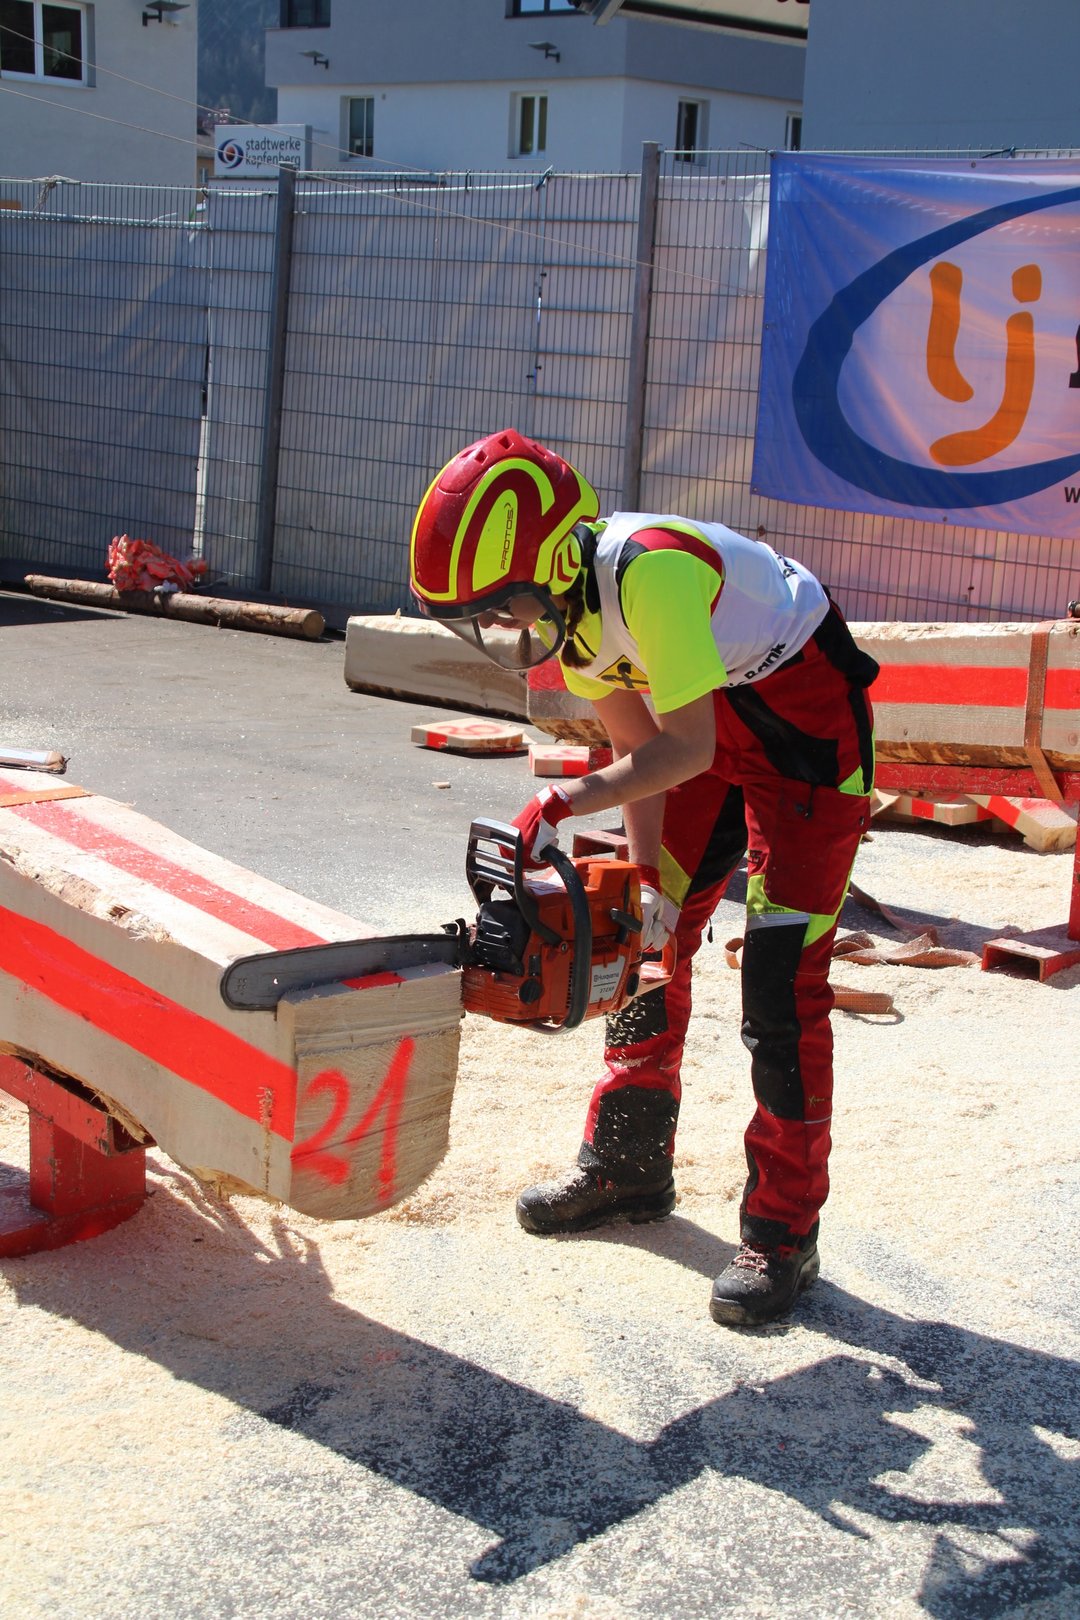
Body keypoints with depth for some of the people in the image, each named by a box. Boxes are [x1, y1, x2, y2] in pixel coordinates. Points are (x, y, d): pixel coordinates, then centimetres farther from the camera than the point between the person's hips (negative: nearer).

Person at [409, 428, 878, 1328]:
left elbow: (686, 749, -29)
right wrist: (652, 877, -3)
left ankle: (783, 1232, -2)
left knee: (782, 979, -11)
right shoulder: (561, 600, -8)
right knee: (649, 941, 9)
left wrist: (563, 804, -28)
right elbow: (634, 744, 0)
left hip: (807, 721, -8)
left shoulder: (648, 572, -35)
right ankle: (627, 1165, 24)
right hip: (709, 722, 8)